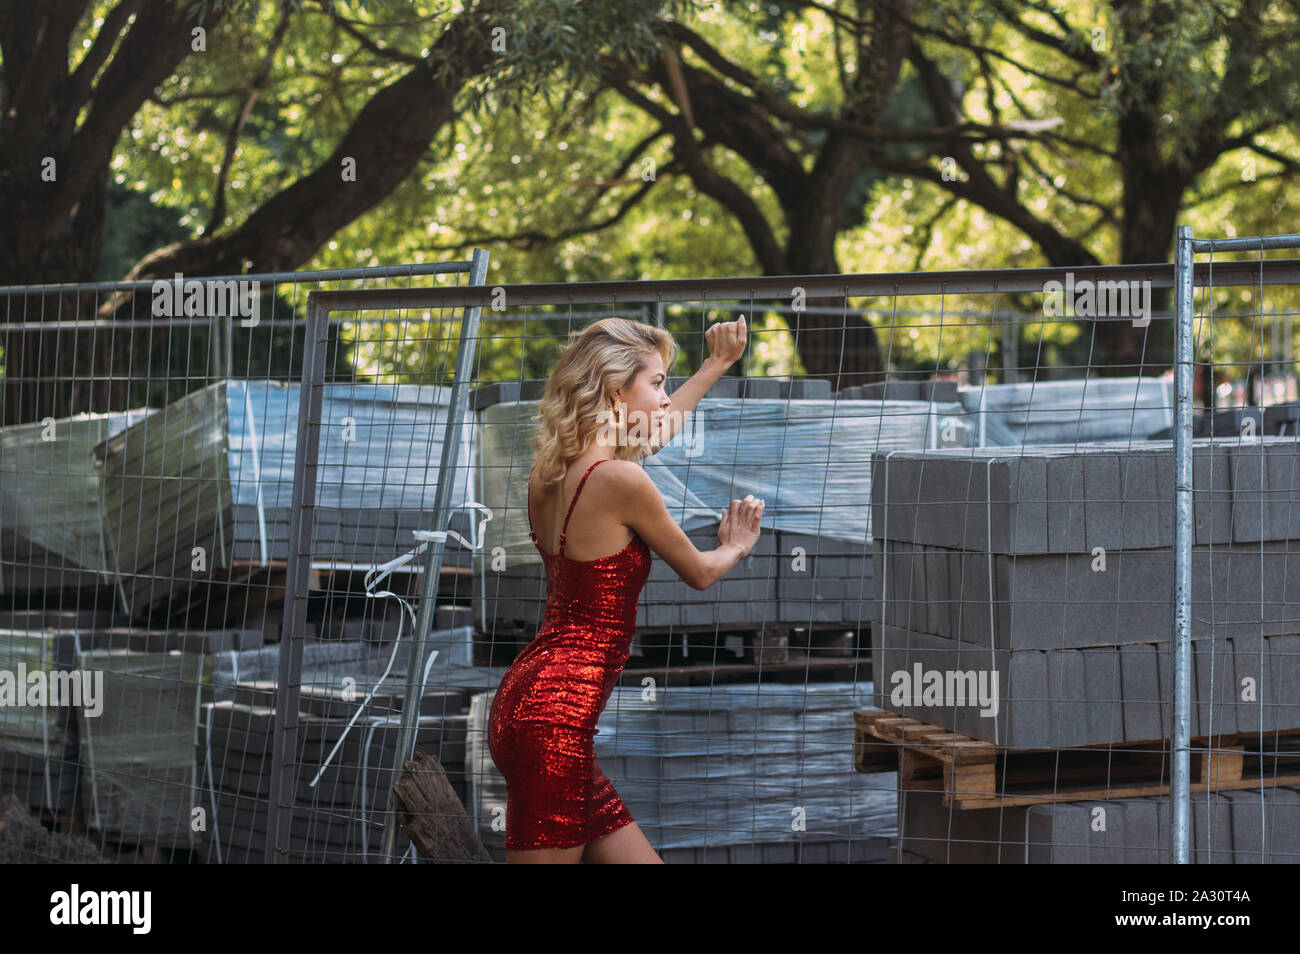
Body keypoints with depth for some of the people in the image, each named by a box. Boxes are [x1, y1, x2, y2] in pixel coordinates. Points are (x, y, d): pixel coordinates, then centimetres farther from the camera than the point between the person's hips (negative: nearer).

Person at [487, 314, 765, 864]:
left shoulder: (554, 471, 13)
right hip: (557, 715, -10)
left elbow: (650, 428, 36)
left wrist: (715, 367, 48)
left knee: (635, 857, 8)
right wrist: (735, 549, 27)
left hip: (530, 699, 10)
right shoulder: (620, 480, -12)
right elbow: (698, 575, 5)